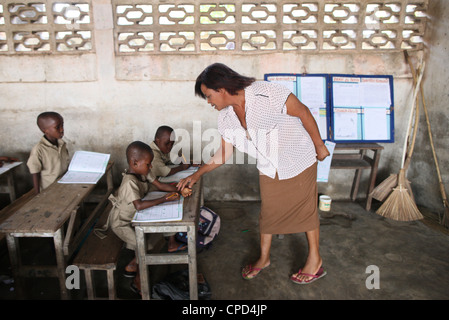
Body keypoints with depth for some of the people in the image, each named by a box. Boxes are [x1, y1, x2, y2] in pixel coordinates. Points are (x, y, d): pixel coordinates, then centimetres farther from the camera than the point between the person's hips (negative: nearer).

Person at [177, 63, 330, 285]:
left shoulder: (267, 94, -29)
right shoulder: (226, 117, -8)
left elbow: (303, 112, -19)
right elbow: (224, 153, 2)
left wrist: (319, 145, -11)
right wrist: (197, 175, 0)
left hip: (298, 160, -5)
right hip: (269, 168, 5)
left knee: (305, 208, 9)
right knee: (268, 210, 15)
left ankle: (315, 260, 30)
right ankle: (264, 258, 36)